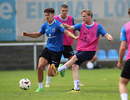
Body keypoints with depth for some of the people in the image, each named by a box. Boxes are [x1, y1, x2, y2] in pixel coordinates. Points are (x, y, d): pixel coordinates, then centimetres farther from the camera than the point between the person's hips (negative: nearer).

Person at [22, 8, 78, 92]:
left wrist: (74, 37, -45)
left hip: (57, 50, -5)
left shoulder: (58, 24, -15)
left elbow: (66, 32, -26)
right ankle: (40, 87, 4)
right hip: (48, 48, 5)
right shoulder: (45, 25, 5)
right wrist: (27, 34, 5)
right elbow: (38, 34, 19)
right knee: (40, 67, -11)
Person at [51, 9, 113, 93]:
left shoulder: (98, 27, 1)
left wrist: (109, 37, -28)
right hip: (80, 50, 4)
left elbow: (106, 34, -3)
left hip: (90, 51, -4)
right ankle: (76, 88, -13)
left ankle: (58, 70, -18)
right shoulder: (81, 25, 7)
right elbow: (72, 27, -8)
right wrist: (67, 26, -32)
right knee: (75, 66, -13)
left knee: (75, 57, -24)